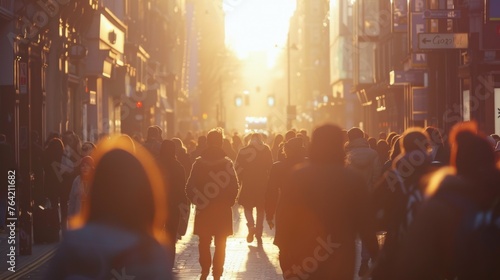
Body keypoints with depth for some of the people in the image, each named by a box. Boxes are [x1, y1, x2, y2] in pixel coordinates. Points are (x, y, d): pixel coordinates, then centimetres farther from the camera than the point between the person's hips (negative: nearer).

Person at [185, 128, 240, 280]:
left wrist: (197, 201, 8)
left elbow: (190, 187, -7)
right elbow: (234, 187, -11)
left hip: (203, 210, 1)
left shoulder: (199, 162, -6)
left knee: (204, 243, 15)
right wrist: (228, 202, 5)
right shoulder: (227, 163, -10)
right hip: (222, 210, -1)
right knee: (220, 244, 8)